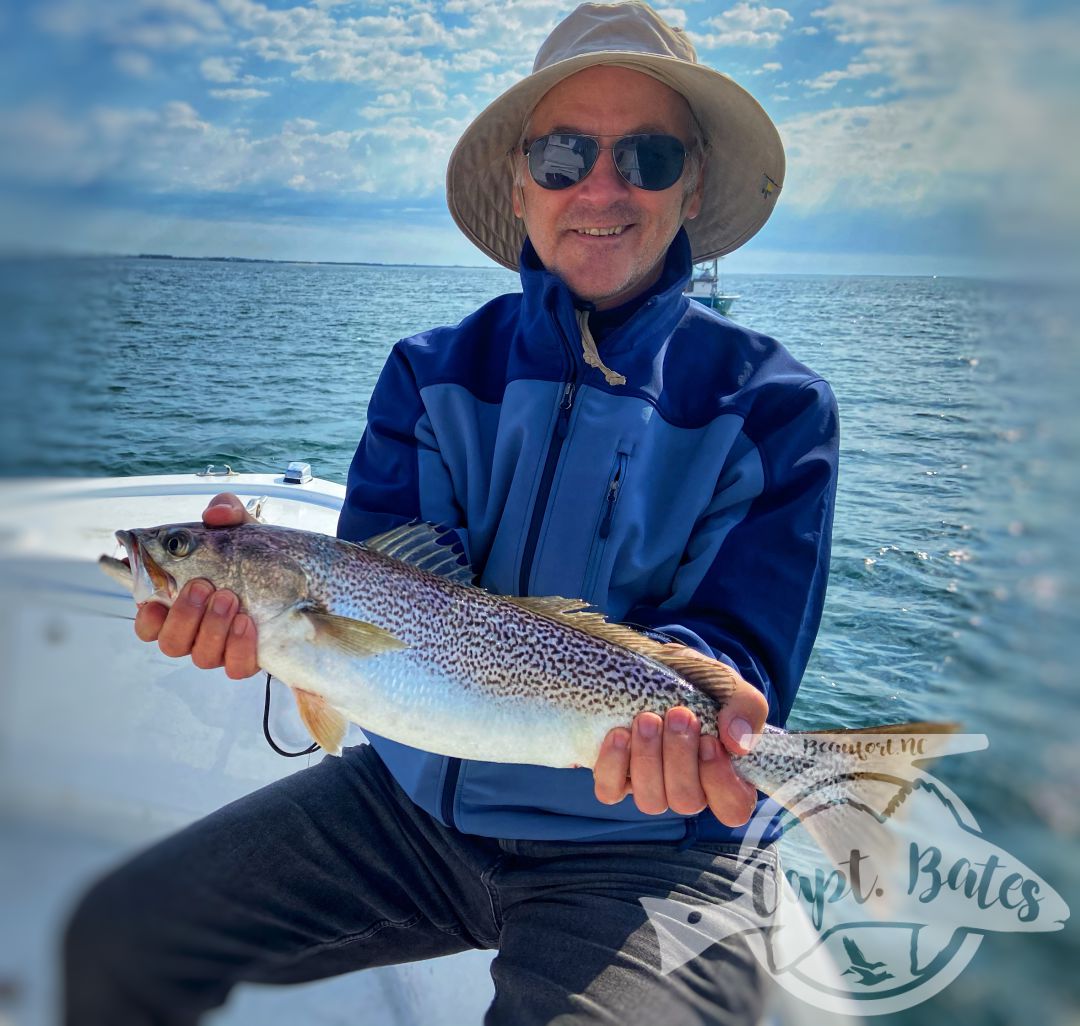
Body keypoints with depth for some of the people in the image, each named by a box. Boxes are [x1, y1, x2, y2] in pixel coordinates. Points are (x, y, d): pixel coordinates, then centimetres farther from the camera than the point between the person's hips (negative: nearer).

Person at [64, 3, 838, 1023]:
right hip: (417, 794, 4)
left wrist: (676, 693, -35)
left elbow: (741, 638, -12)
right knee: (112, 937, 2)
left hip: (642, 841, -3)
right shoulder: (431, 373, 3)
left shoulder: (773, 404, -6)